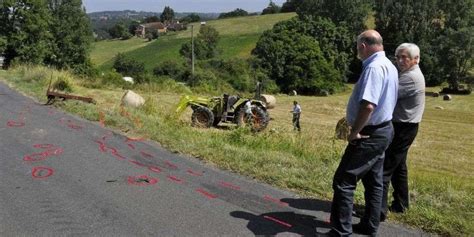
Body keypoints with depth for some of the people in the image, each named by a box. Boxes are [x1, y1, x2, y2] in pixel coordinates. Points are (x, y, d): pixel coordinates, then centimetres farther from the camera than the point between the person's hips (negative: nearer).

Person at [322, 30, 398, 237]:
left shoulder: (374, 67, -20)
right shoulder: (389, 66, 12)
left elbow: (368, 105, -30)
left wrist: (354, 132, -19)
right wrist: (352, 120, 19)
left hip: (369, 134, -11)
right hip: (382, 130, 11)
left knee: (343, 181, -5)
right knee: (373, 181, 17)